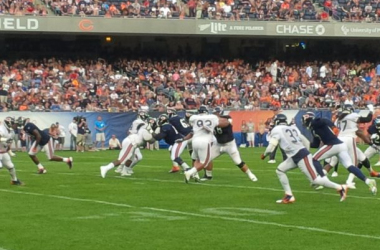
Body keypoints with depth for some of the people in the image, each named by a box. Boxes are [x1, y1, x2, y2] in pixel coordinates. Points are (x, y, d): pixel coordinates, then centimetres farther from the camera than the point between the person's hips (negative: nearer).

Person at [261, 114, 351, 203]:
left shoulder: (277, 130, -5)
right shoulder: (292, 128, 17)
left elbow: (271, 147, -9)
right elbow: (306, 142, 18)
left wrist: (264, 154, 11)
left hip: (301, 156, -9)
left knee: (315, 179, -6)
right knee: (280, 170, 12)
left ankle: (341, 188, -1)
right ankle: (289, 196, 10)